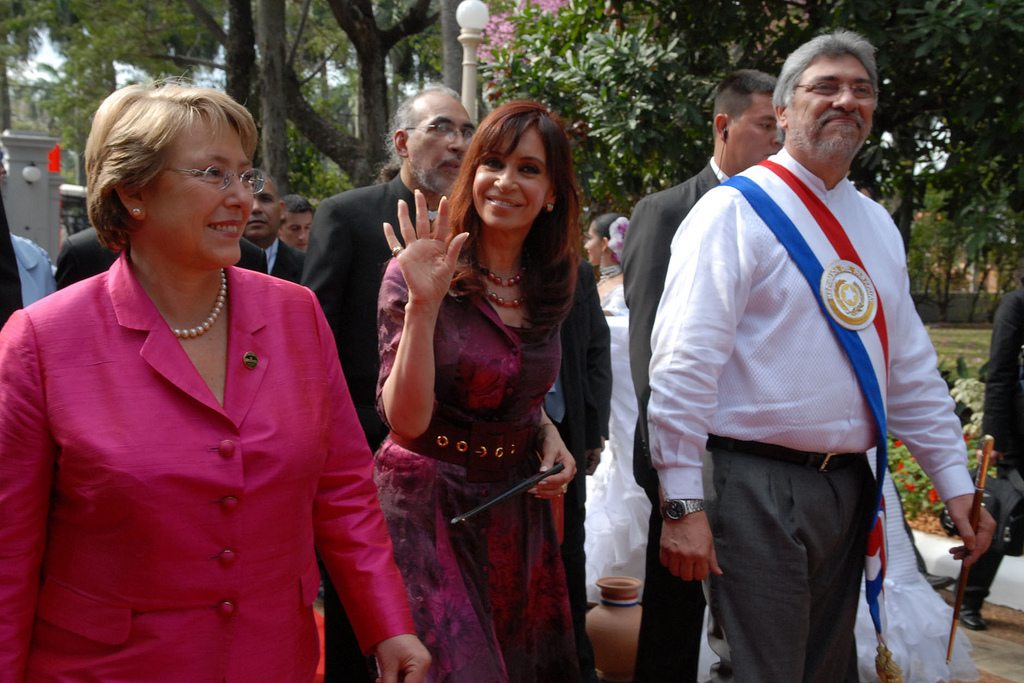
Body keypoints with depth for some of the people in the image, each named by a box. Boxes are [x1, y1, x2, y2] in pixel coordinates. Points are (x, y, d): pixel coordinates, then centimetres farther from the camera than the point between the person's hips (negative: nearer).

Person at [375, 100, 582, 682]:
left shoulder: (550, 284, 2)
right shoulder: (418, 273, -15)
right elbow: (406, 417, -23)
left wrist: (547, 433, -2)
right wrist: (424, 303, -32)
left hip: (515, 503, 6)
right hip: (428, 503, -5)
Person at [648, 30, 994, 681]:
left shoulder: (876, 226, 13)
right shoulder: (736, 211, -9)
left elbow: (910, 366, 16)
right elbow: (685, 360, -16)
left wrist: (956, 482, 10)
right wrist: (684, 503, -20)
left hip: (848, 482, 7)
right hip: (756, 487, -7)